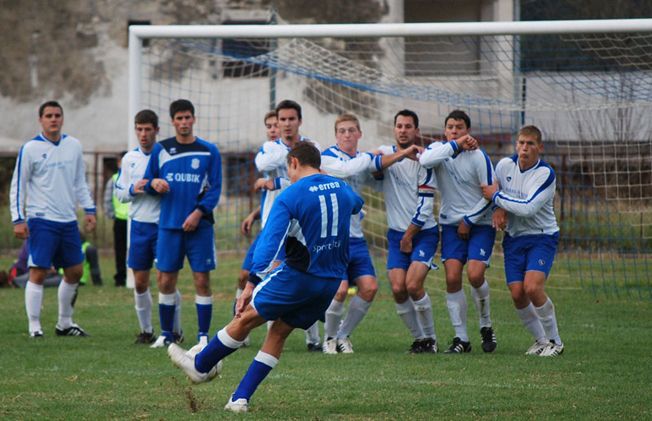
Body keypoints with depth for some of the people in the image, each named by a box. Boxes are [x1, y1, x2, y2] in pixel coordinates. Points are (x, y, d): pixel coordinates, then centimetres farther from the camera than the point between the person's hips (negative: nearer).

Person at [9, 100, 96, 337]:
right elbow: (17, 186, -3)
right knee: (38, 273, -9)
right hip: (41, 220, -6)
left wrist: (89, 210, 10)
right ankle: (34, 327, -5)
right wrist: (18, 219, -9)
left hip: (68, 220, 6)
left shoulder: (74, 146, 9)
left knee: (75, 272, 10)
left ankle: (64, 323, 24)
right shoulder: (30, 149, -5)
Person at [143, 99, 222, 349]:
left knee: (202, 280, -4)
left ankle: (203, 335, 2)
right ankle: (166, 334, 14)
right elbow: (147, 182, 14)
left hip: (199, 226, -2)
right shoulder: (160, 150, 8)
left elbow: (215, 189, 0)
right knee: (165, 281, 3)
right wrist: (153, 183, -10)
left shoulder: (209, 151, 2)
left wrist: (199, 212, -14)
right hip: (168, 225, 2)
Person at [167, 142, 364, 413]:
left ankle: (200, 366, 22)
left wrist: (252, 284, -19)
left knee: (246, 317, 9)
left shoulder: (290, 197, -11)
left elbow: (270, 241, -18)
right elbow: (357, 205, 36)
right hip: (332, 280, 6)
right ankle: (241, 398, 7)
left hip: (298, 276, -6)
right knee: (279, 332, 12)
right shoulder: (342, 190, 9)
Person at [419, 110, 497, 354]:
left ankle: (486, 325, 7)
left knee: (475, 274, -18)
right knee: (452, 278, -9)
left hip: (480, 224, -3)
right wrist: (455, 146, -24)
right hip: (451, 224, 3)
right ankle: (461, 338, -1)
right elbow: (424, 160, -24)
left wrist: (469, 220, -8)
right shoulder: (439, 149, 0)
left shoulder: (478, 157, -10)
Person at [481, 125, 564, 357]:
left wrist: (497, 196, -16)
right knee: (517, 294, -7)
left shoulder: (546, 174, -16)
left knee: (532, 287, -23)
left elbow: (529, 208, -25)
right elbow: (493, 189, 20)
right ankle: (541, 340, 15)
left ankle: (555, 341, -6)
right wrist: (499, 209, -1)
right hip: (514, 237, 5)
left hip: (542, 236, -5)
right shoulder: (505, 164, 0)